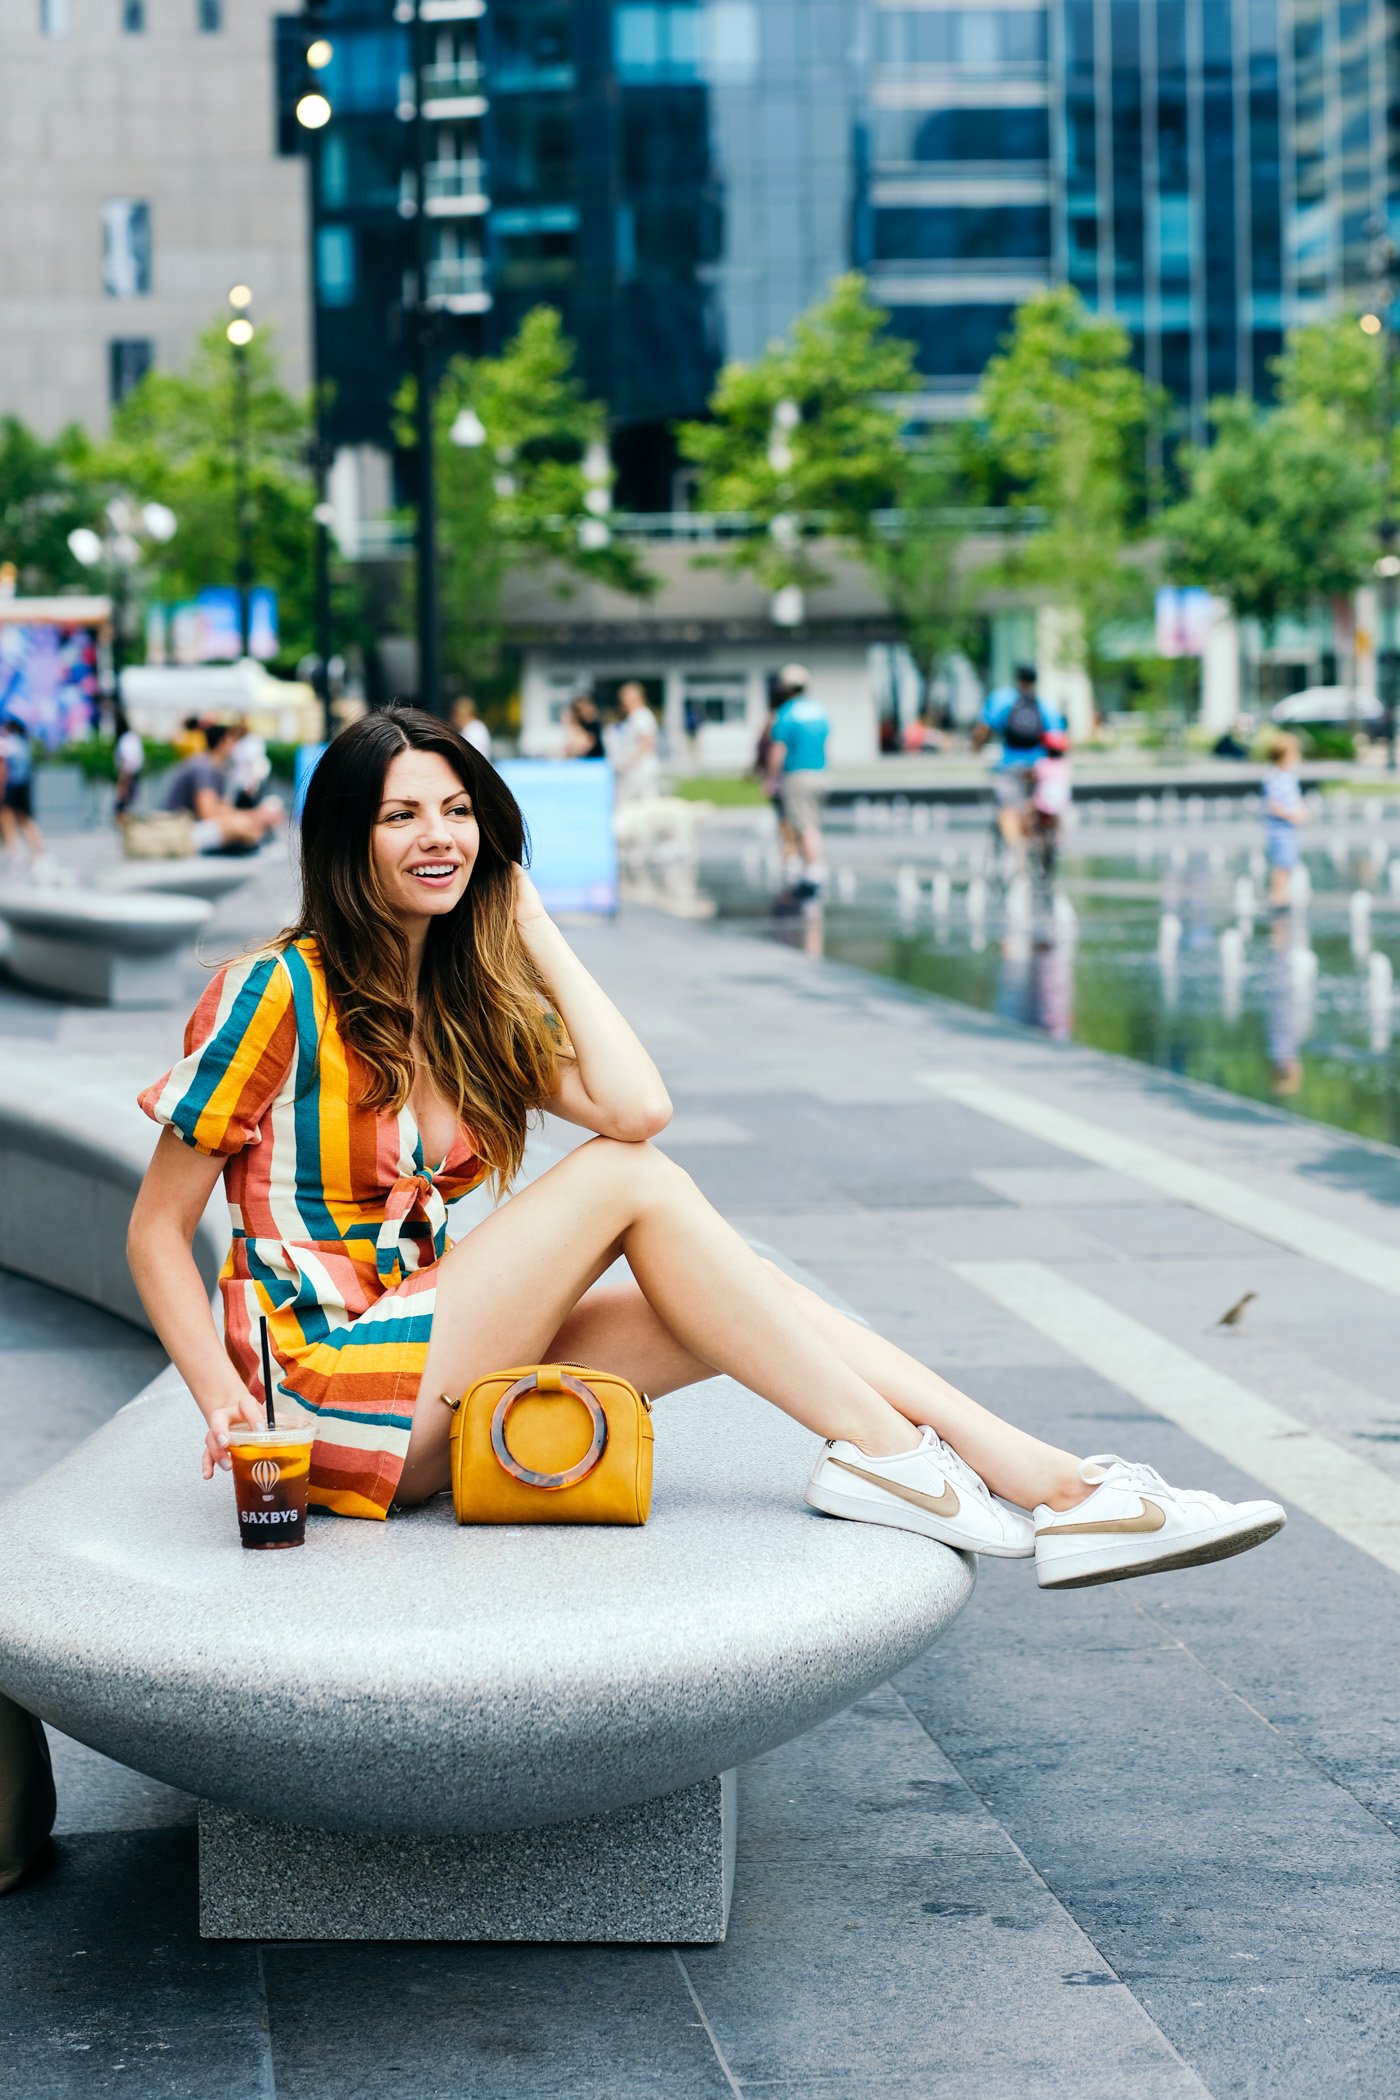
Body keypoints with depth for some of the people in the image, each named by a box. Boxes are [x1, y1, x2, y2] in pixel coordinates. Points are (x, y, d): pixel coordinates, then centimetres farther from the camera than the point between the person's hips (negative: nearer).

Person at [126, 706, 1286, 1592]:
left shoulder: (466, 1002, 11)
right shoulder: (277, 995, -9)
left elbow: (637, 1105, -6)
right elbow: (156, 1228, -7)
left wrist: (535, 931, 0)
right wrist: (223, 1402, -19)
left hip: (439, 1361, 7)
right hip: (333, 1390, -7)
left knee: (724, 1291, -12)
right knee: (632, 1184, -19)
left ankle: (1043, 1481, -19)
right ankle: (885, 1454, -18)